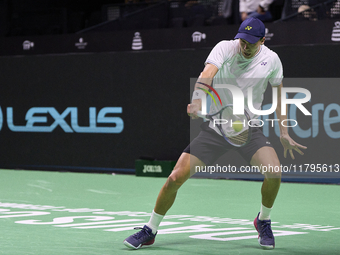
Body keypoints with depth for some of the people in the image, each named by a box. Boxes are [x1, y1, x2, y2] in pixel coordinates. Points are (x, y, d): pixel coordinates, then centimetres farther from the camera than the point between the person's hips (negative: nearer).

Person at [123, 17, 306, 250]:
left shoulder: (271, 60, -5)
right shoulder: (225, 48, -13)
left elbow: (278, 94, 11)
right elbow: (206, 76, -30)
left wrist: (284, 132, 7)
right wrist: (197, 102, -50)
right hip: (214, 128, -1)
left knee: (274, 171, -25)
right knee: (176, 178, -10)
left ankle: (264, 220, 5)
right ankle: (149, 232, 11)